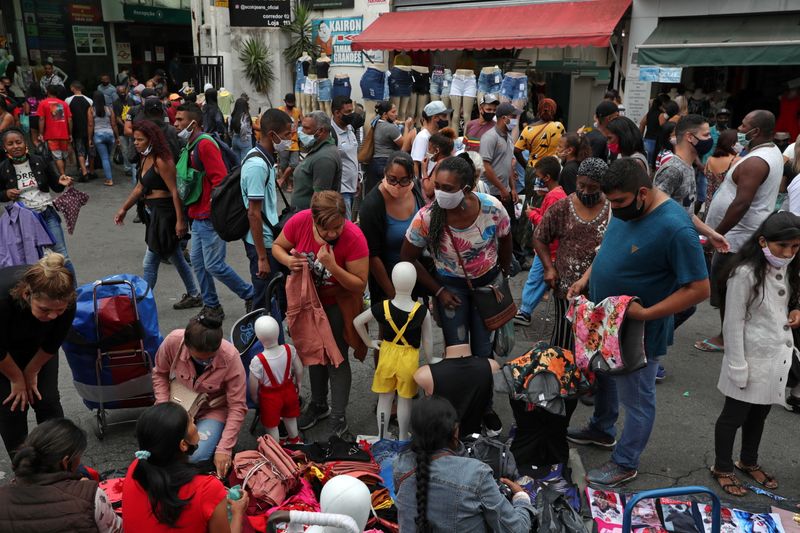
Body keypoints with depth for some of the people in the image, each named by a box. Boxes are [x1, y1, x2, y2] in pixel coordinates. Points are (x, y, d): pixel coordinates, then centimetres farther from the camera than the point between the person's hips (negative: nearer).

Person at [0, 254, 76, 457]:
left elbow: (52, 344, -15)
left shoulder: (66, 301, -35)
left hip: (37, 344, 2)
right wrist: (17, 379, -10)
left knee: (47, 401, -2)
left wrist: (31, 372, -2)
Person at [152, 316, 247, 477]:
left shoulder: (230, 358, -30)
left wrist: (224, 448, -24)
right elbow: (160, 373, -2)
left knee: (196, 456, -25)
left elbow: (237, 407, -21)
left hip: (213, 409, -2)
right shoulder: (173, 341, -26)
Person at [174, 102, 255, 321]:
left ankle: (251, 295, 10)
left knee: (214, 265, -6)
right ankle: (211, 306, 23)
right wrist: (192, 210, 16)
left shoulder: (205, 145, -15)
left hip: (210, 217, -10)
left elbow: (220, 179, -22)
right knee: (197, 262, 12)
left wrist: (214, 209, -20)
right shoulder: (192, 146, 15)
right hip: (198, 217, 10)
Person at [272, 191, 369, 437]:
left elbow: (359, 285, -28)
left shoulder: (354, 238, -34)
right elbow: (277, 246, -6)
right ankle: (318, 405, 42)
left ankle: (338, 419, 18)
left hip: (338, 304, -4)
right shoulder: (299, 222, -26)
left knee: (337, 359, 1)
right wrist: (288, 260, -29)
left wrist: (332, 265, -42)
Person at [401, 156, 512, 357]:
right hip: (450, 285, -1)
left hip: (488, 280, 1)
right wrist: (438, 291, -9)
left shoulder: (492, 208, -23)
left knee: (483, 347, 11)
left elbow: (505, 239, 0)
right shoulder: (426, 218, -27)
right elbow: (407, 258, -11)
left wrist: (505, 272, 10)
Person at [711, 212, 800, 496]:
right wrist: (738, 367, -18)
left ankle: (749, 462, 41)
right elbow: (733, 323, -18)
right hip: (752, 358, -7)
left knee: (760, 414, 22)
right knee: (734, 416, 9)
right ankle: (722, 468, 26)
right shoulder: (745, 273, -20)